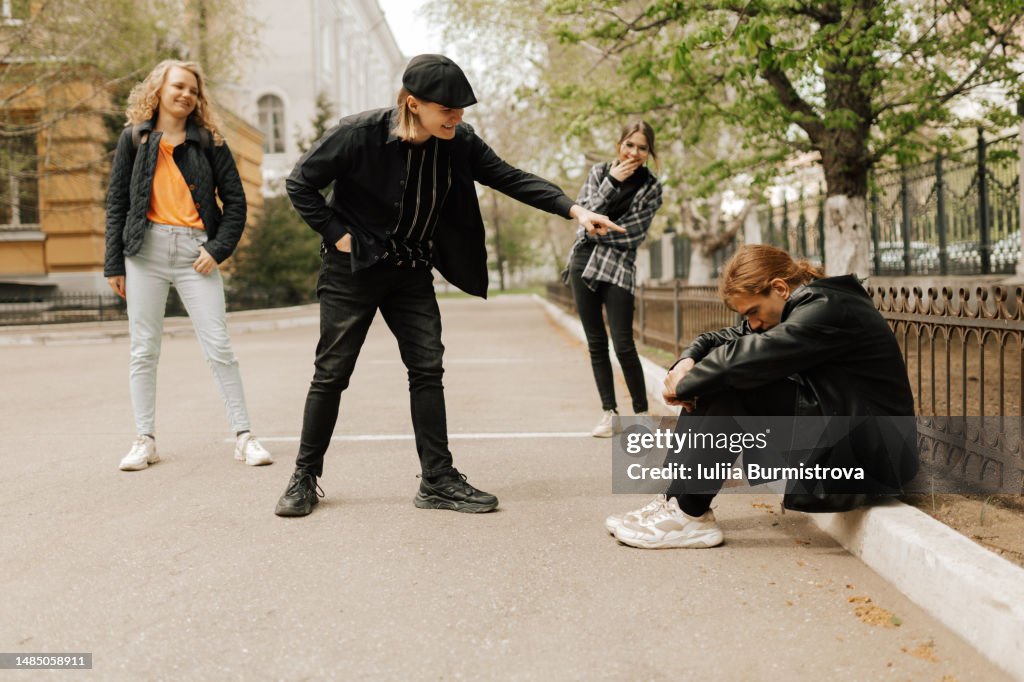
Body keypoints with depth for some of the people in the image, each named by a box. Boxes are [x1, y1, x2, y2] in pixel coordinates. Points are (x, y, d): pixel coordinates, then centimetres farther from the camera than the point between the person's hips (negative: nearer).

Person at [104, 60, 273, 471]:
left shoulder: (208, 141, 6)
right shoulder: (134, 139, 9)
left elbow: (236, 201, 5)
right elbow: (116, 203, 9)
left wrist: (218, 249, -7)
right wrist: (113, 264, 4)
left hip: (194, 251, -1)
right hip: (145, 250, 1)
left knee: (219, 347, -4)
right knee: (144, 349, 5)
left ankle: (243, 436, 3)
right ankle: (145, 440, 15)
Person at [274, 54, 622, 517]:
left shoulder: (458, 142, -8)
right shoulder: (359, 134, -20)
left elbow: (510, 179, -6)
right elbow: (300, 184, -11)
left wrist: (573, 209, -16)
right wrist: (338, 235, -14)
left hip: (412, 271, 4)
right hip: (354, 268, -4)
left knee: (427, 369, 0)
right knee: (331, 373, 0)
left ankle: (438, 480, 8)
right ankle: (305, 477, 16)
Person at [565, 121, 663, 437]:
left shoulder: (651, 188, 1)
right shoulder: (600, 172, 8)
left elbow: (632, 235, -7)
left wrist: (595, 232, -9)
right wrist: (612, 182, -11)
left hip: (618, 266, -3)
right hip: (584, 262, 3)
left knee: (624, 345, -9)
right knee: (596, 343, 5)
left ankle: (641, 412, 4)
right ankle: (609, 411, 12)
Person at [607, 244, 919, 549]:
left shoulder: (827, 309, -20)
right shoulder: (801, 307, 10)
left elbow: (747, 356, -29)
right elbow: (726, 339, 9)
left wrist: (684, 384, -16)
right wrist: (687, 361, -12)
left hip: (869, 453, -10)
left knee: (730, 385, -21)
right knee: (713, 383, 2)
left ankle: (690, 515, -17)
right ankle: (675, 499, -1)